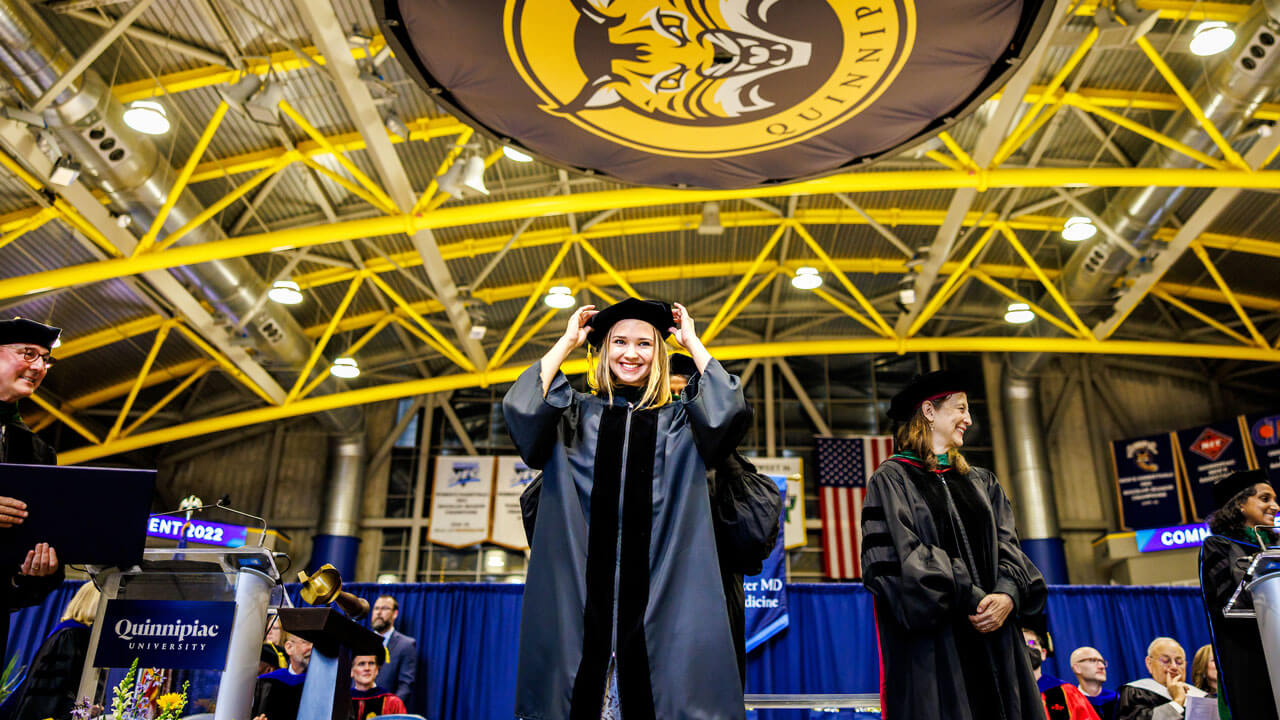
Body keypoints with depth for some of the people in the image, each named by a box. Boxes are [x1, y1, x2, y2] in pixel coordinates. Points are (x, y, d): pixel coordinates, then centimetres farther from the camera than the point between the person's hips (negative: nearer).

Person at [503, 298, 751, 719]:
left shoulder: (680, 421, 14)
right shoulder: (578, 416, 14)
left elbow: (728, 410, -6)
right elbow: (520, 407, -5)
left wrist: (691, 342, 5)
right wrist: (568, 341, 6)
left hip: (660, 589, 0)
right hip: (581, 588, 1)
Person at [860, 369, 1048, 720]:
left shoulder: (982, 482, 19)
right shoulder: (891, 480, 0)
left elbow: (1008, 547, 9)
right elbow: (898, 556, -11)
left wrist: (1009, 594, -11)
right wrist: (972, 598, -15)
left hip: (994, 640, 5)